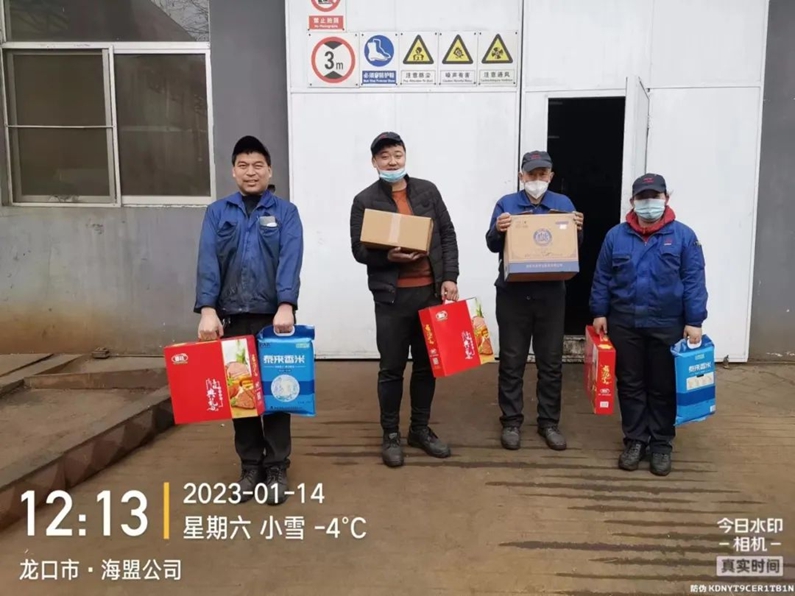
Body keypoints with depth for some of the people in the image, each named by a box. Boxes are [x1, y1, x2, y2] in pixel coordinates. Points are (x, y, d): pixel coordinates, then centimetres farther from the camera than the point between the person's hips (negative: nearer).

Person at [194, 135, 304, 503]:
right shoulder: (217, 212, 8)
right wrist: (208, 310, -15)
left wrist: (286, 305, -23)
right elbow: (207, 261, -3)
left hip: (273, 315, -1)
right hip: (231, 316, 2)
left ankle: (277, 468, 18)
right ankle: (250, 466, 23)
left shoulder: (285, 212, 5)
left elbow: (291, 260, -9)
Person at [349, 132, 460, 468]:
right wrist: (388, 256, -20)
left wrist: (449, 278, -3)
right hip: (392, 296, -3)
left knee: (427, 365, 11)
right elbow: (359, 250, -1)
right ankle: (391, 435, 20)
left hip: (431, 292, 3)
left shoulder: (428, 191, 8)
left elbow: (448, 236, 7)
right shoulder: (365, 201, 1)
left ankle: (421, 429, 27)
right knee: (392, 368, 5)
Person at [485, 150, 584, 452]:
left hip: (551, 294, 2)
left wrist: (578, 230, -15)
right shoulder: (506, 203, 4)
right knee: (511, 362, 5)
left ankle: (549, 422, 22)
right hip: (513, 294, -1)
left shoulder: (563, 203, 8)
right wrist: (498, 230, -24)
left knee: (551, 362, 8)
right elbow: (492, 244, -2)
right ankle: (511, 421, 17)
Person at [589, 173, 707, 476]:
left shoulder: (683, 236, -3)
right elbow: (602, 278, 6)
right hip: (624, 324, 2)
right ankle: (635, 440, 23)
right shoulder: (616, 235, 3)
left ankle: (662, 445, 23)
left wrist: (694, 321, -8)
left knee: (663, 388, 9)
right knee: (630, 385, 10)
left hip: (667, 326, -1)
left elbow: (694, 282, -4)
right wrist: (599, 313, 2)